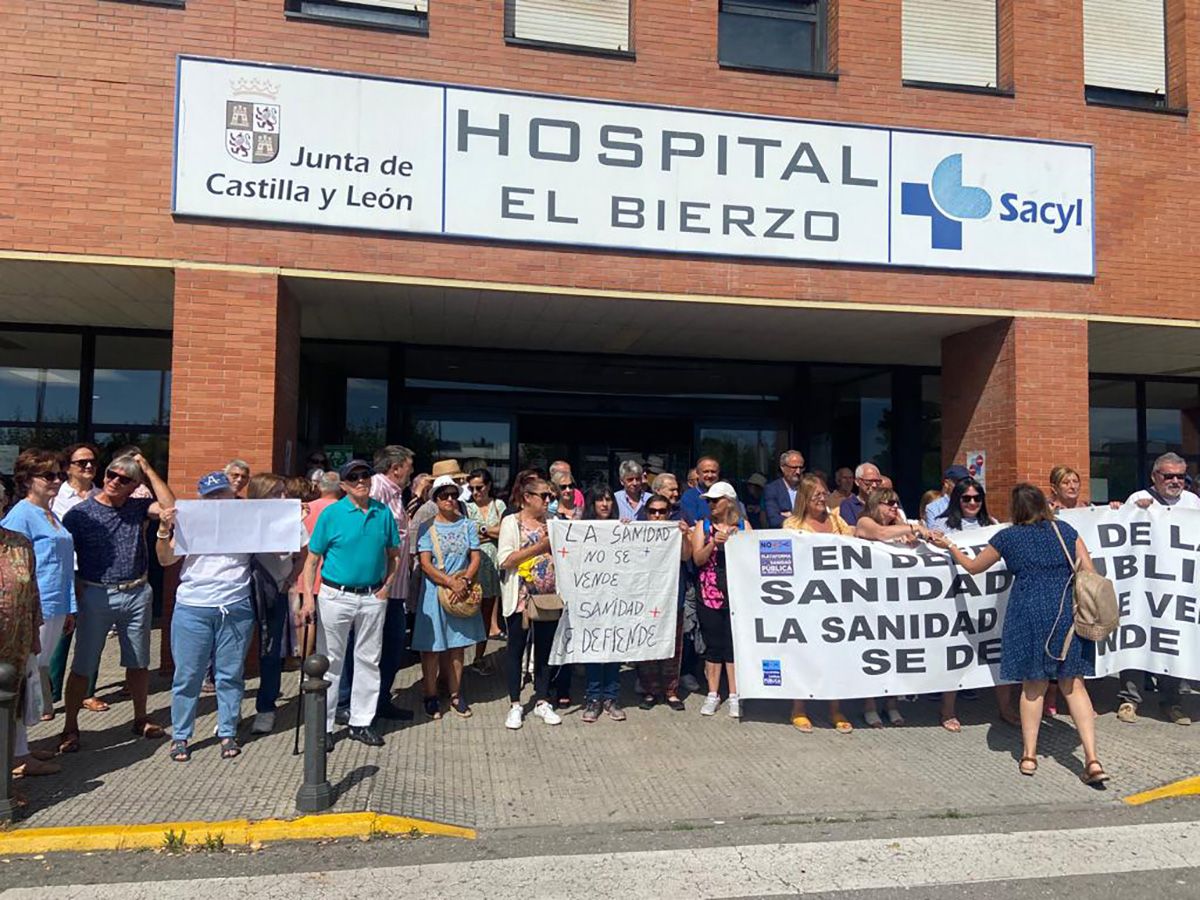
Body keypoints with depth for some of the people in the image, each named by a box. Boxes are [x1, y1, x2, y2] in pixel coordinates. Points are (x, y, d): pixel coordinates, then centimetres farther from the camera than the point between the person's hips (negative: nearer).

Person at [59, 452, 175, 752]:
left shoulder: (138, 507, 5)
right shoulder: (80, 514, -5)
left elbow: (169, 507, -13)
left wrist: (149, 470, -10)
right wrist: (74, 599, -11)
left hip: (137, 595, 3)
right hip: (96, 595, -3)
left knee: (139, 663, 14)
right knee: (83, 667, 5)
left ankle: (140, 719, 29)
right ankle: (70, 727, 19)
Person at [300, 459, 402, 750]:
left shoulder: (383, 513, 3)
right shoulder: (331, 513, -6)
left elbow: (394, 556, 11)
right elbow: (312, 559, -5)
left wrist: (386, 587, -1)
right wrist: (308, 597, -13)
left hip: (373, 597, 3)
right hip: (336, 595, -3)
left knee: (369, 661, 10)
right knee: (330, 662, 4)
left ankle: (361, 723, 23)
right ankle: (323, 726, 15)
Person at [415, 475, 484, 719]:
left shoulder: (467, 525, 6)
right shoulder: (427, 527, -4)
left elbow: (476, 558, 1)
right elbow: (426, 564, -10)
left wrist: (465, 580, -16)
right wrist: (451, 583, -19)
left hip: (462, 593, 3)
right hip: (434, 592, -3)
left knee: (457, 645, 10)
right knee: (431, 646, 2)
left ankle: (455, 694, 21)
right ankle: (430, 696, 14)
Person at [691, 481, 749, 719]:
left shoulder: (743, 526, 6)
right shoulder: (702, 525, 7)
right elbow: (697, 559, -3)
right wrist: (714, 543, -17)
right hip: (709, 594, 1)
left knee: (734, 643, 1)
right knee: (713, 644, 6)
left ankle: (734, 695, 9)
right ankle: (713, 694, 16)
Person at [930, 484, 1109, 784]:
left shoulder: (1007, 536, 2)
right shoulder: (1065, 531, 6)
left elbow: (972, 567, 13)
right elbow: (1090, 574, 3)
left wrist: (948, 545, 27)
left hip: (1029, 614, -1)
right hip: (1068, 612, 1)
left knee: (1033, 685, 12)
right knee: (1073, 684, 9)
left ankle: (1029, 755, 17)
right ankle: (1092, 758, 2)